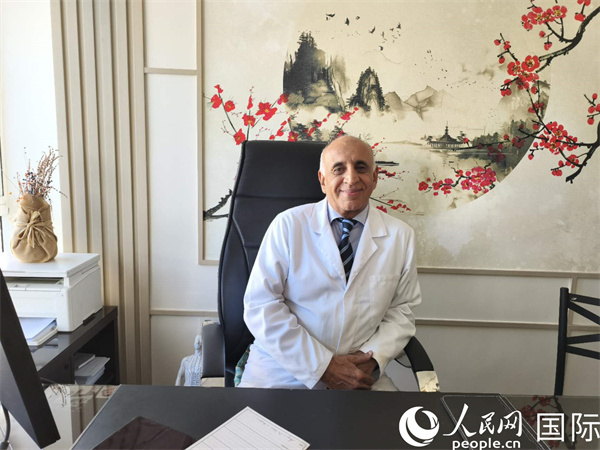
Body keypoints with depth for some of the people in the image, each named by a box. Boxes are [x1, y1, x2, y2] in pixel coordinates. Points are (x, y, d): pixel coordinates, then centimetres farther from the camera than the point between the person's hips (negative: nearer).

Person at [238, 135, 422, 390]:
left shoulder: (401, 236, 4)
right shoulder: (288, 225, -4)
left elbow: (401, 311, 8)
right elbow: (261, 305, -8)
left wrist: (372, 360, -10)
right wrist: (322, 366, -13)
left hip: (360, 376, 2)